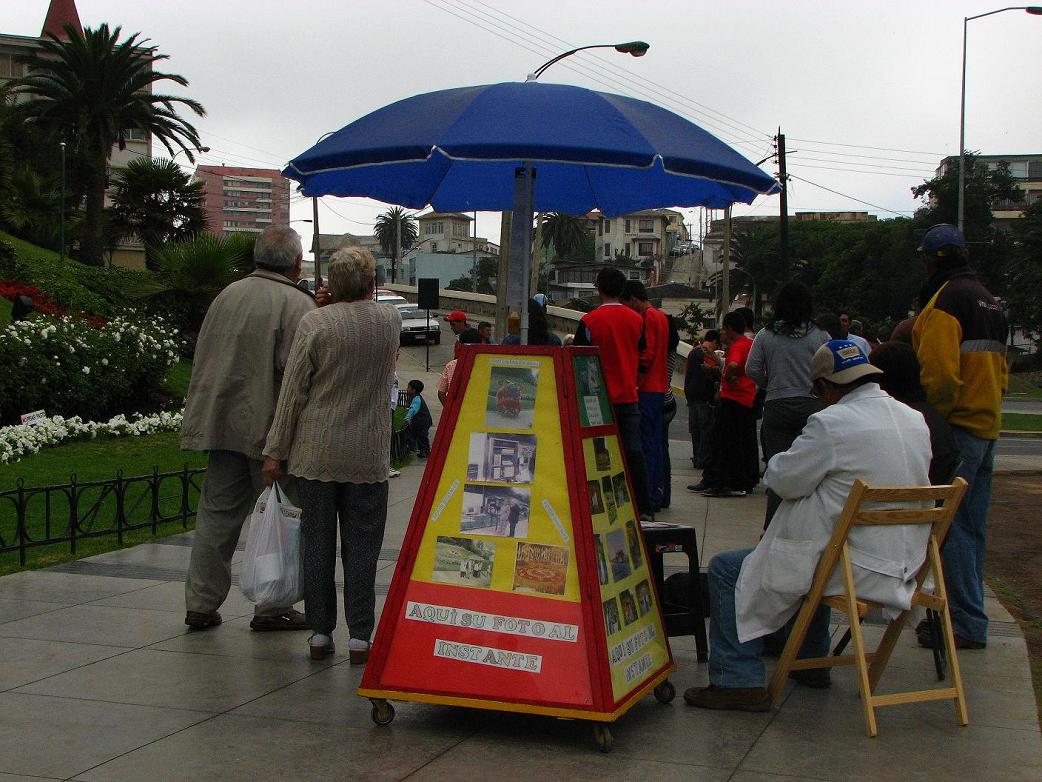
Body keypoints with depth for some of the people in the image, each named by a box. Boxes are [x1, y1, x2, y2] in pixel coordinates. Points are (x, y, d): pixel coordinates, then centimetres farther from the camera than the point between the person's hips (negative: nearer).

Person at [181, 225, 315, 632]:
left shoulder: (228, 294, 11)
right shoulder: (298, 304, -11)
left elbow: (203, 357, 16)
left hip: (221, 424, 6)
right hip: (271, 427, -6)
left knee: (216, 514, 11)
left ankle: (201, 604, 15)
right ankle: (272, 607, 9)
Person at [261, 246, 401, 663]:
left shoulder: (315, 323, -7)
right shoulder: (391, 320, 1)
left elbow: (293, 391, -6)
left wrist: (275, 451, 0)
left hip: (316, 454, -1)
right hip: (368, 456, 1)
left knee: (317, 546, 8)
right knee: (361, 549, 6)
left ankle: (320, 633, 13)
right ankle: (359, 637, 6)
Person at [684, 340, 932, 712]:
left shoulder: (831, 423, -19)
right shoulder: (915, 421, 5)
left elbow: (783, 480, -11)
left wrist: (784, 459, 11)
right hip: (901, 565, 9)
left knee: (725, 570, 3)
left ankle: (738, 680, 1)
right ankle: (812, 661, 44)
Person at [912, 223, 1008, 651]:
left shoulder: (946, 299, -13)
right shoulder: (987, 299, 18)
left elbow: (938, 371, -22)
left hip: (957, 426, -10)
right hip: (987, 424, 10)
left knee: (951, 526, -6)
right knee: (971, 526, 14)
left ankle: (967, 623, -5)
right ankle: (969, 617, 21)